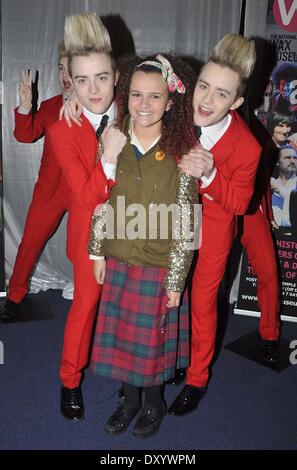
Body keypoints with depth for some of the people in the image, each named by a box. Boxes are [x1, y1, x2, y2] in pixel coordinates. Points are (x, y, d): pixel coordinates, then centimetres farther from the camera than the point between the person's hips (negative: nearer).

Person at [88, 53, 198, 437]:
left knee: (153, 337, 13)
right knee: (121, 334, 16)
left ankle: (153, 403, 40)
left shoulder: (181, 154, -14)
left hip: (159, 266, -3)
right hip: (118, 260, 4)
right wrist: (98, 252, 3)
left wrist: (176, 280, -10)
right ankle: (130, 399, 41)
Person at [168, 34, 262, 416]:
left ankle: (197, 379, 36)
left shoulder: (247, 147, -29)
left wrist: (209, 176, -34)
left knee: (202, 301, 12)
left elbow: (238, 203, -17)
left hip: (214, 227, -4)